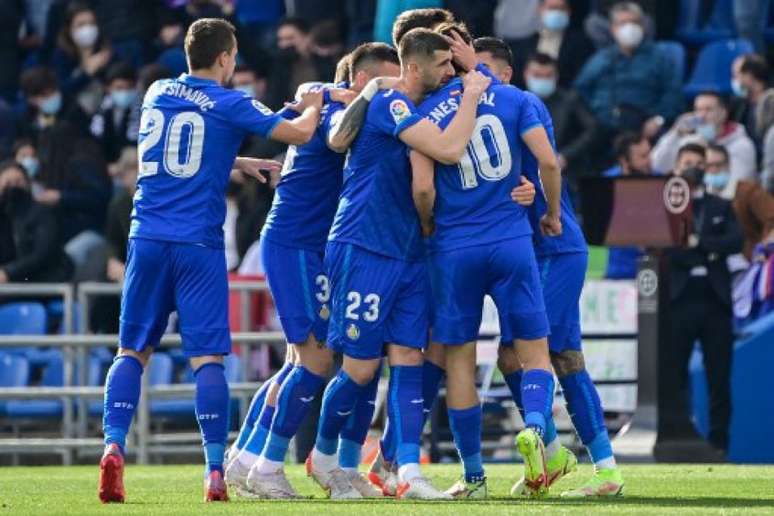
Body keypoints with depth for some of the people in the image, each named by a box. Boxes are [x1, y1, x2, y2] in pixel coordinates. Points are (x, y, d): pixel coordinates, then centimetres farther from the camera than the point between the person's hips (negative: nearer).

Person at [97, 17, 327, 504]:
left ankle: (114, 447, -11)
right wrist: (312, 106, 18)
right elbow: (299, 133, -2)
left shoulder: (156, 94, 13)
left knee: (133, 350, 8)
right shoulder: (229, 105, -3)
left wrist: (239, 161, 30)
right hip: (199, 245, -4)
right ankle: (216, 472, -9)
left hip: (148, 239, 4)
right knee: (207, 358, -3)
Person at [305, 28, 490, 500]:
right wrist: (471, 94, -13)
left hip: (408, 253, 8)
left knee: (408, 359, -2)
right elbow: (449, 150, -27)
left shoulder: (418, 110, 15)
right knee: (361, 368, -2)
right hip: (364, 251, -8)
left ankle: (409, 472, -8)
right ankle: (323, 455, 19)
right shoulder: (390, 105, -14)